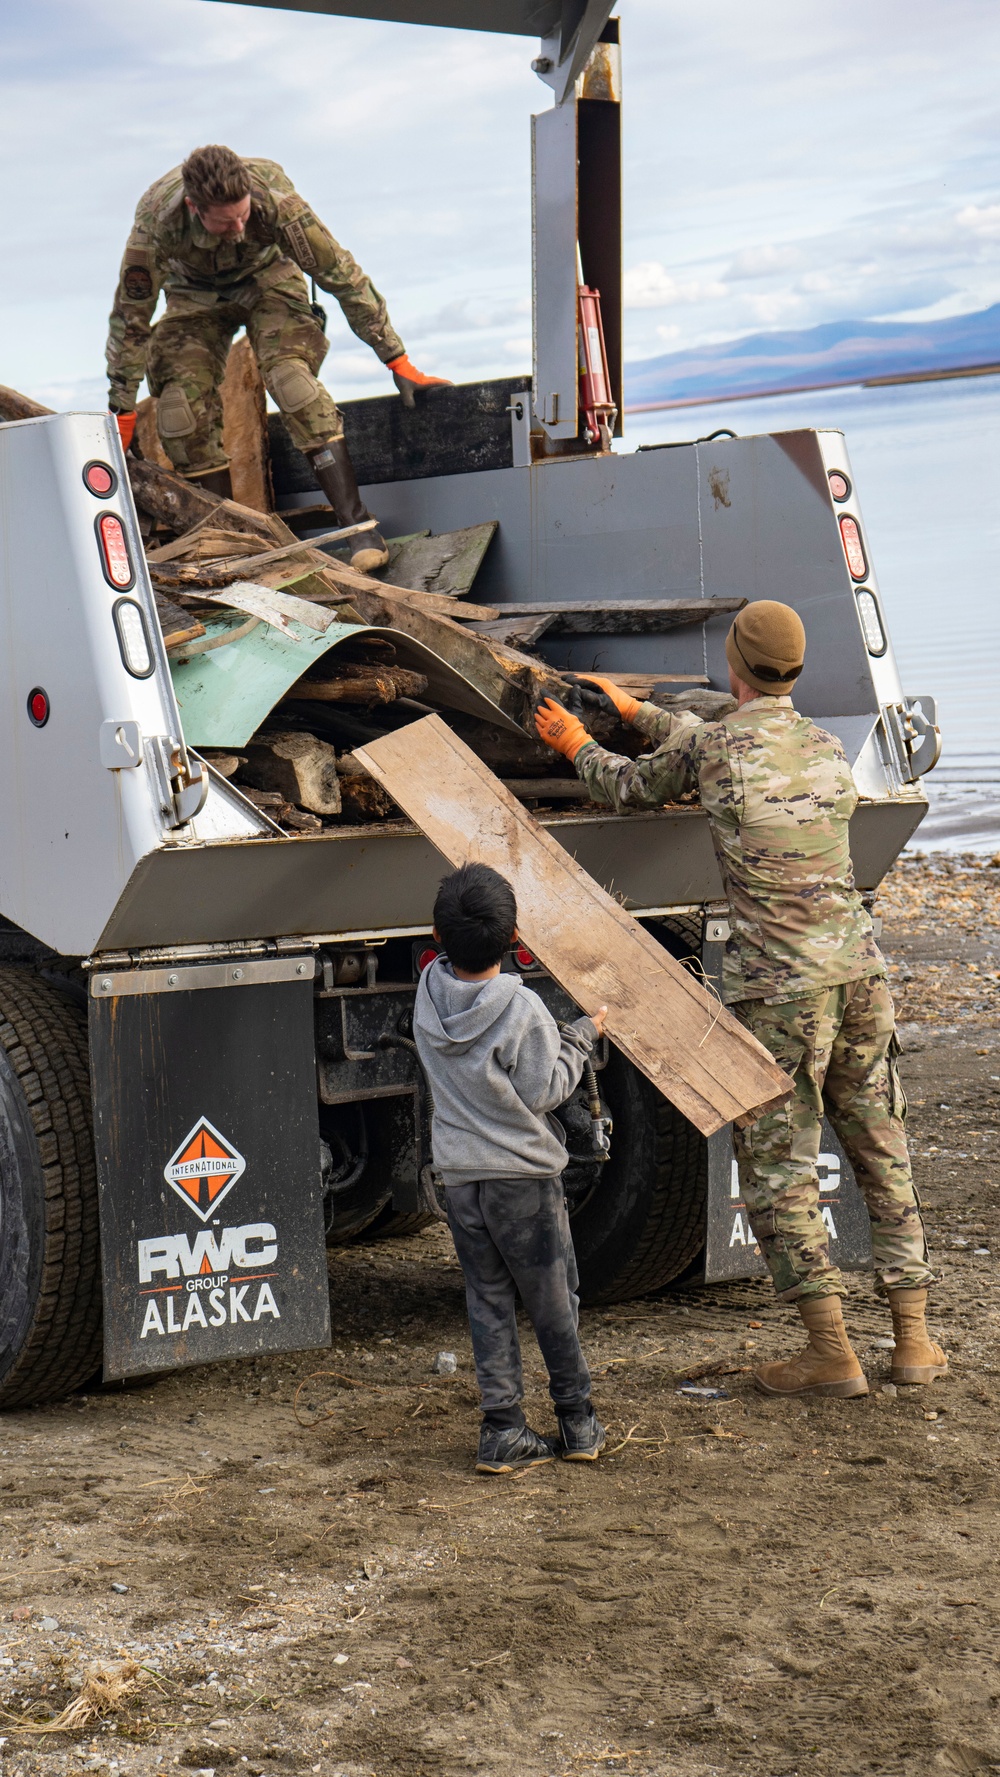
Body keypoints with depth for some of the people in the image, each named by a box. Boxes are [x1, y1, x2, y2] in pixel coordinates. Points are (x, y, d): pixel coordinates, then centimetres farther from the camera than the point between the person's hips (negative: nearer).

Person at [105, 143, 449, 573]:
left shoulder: (274, 196, -36)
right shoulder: (157, 217, -34)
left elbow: (340, 274, -26)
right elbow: (130, 314, -22)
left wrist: (398, 362, -22)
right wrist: (121, 413, -17)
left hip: (266, 277, -1)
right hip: (195, 295, 2)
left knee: (289, 372, -27)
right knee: (181, 396, -21)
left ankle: (359, 526, -29)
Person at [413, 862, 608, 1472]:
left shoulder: (430, 990, -4)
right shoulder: (522, 1010, -20)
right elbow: (544, 1093, -13)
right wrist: (580, 1037, -3)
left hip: (458, 1175, 4)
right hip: (523, 1176, -4)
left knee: (487, 1300, 11)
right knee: (553, 1300, 10)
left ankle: (503, 1429, 9)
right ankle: (578, 1422, 21)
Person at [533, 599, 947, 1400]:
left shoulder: (711, 746, -4)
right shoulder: (828, 747, 14)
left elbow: (633, 787, 15)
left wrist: (578, 746, 36)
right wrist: (636, 712, 42)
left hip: (779, 983, -5)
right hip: (860, 967, 5)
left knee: (778, 1167, 2)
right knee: (883, 1153, 12)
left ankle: (832, 1351, 0)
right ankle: (914, 1339, 14)